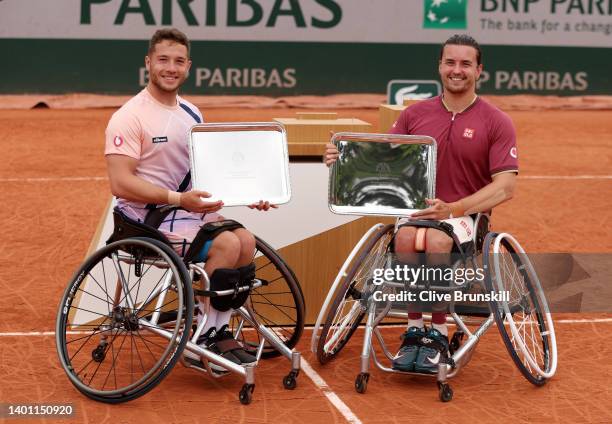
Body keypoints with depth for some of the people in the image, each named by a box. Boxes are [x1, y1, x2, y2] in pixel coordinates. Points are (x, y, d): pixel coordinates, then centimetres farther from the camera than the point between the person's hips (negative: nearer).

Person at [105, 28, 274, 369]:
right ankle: (206, 338, -11)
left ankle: (219, 331, -3)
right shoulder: (130, 117, -13)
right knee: (226, 244, -24)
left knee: (246, 241, -13)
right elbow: (121, 183, -21)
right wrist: (178, 198, -28)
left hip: (189, 208, 8)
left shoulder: (191, 114, 12)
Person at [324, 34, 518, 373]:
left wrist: (452, 208, -22)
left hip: (467, 216, -2)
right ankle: (414, 330, -20)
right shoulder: (415, 114, 10)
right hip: (415, 210, 2)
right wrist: (345, 159, -13)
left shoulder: (496, 122, 0)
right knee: (407, 236, -33)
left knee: (436, 240, -35)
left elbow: (505, 186, -8)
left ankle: (438, 334, -19)